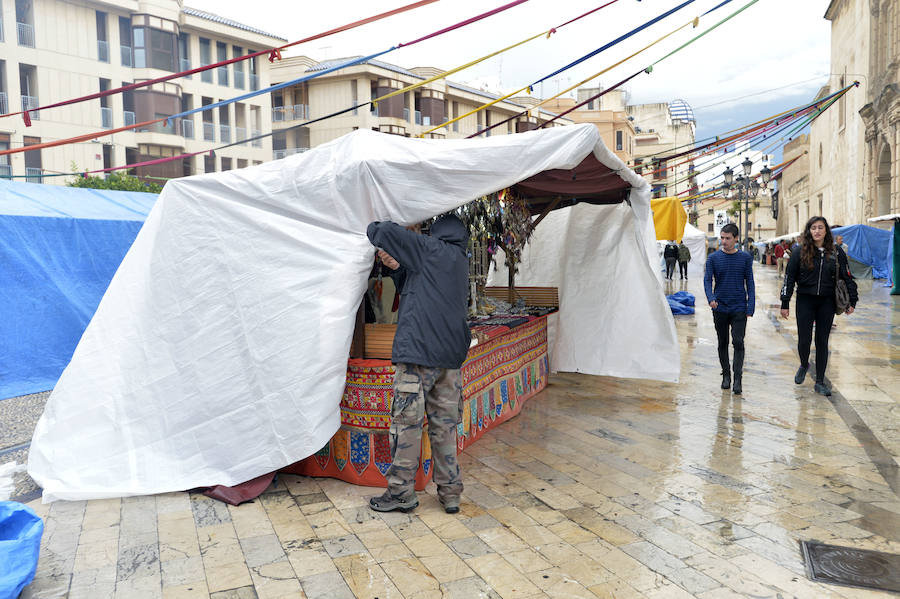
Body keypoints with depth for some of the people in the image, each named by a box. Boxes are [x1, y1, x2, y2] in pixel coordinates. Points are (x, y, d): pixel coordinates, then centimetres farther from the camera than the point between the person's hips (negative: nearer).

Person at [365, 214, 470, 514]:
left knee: (406, 423, 2)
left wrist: (374, 227, 14)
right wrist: (398, 266, 6)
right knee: (444, 425, 11)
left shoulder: (432, 249, -3)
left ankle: (401, 492, 10)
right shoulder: (461, 263, 19)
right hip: (450, 357, 7)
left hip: (417, 353, -7)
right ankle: (450, 492, 16)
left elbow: (382, 232, -8)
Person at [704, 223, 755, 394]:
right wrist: (711, 298, -24)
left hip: (739, 309, -1)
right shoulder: (713, 258, 1)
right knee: (723, 343, 9)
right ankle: (726, 375, 22)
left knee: (738, 342, -7)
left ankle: (737, 379, -4)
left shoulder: (745, 258, 2)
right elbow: (707, 280, -5)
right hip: (720, 308, 1)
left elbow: (750, 283, 4)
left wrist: (751, 307, -3)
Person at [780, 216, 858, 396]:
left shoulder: (836, 253, 2)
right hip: (805, 301, -1)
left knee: (822, 342, 6)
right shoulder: (800, 253, -3)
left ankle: (820, 382, 14)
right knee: (804, 340, -1)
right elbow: (789, 278, -1)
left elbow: (848, 278, 8)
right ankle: (804, 365, 32)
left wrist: (852, 302, 5)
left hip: (827, 303, 1)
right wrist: (785, 304, -3)